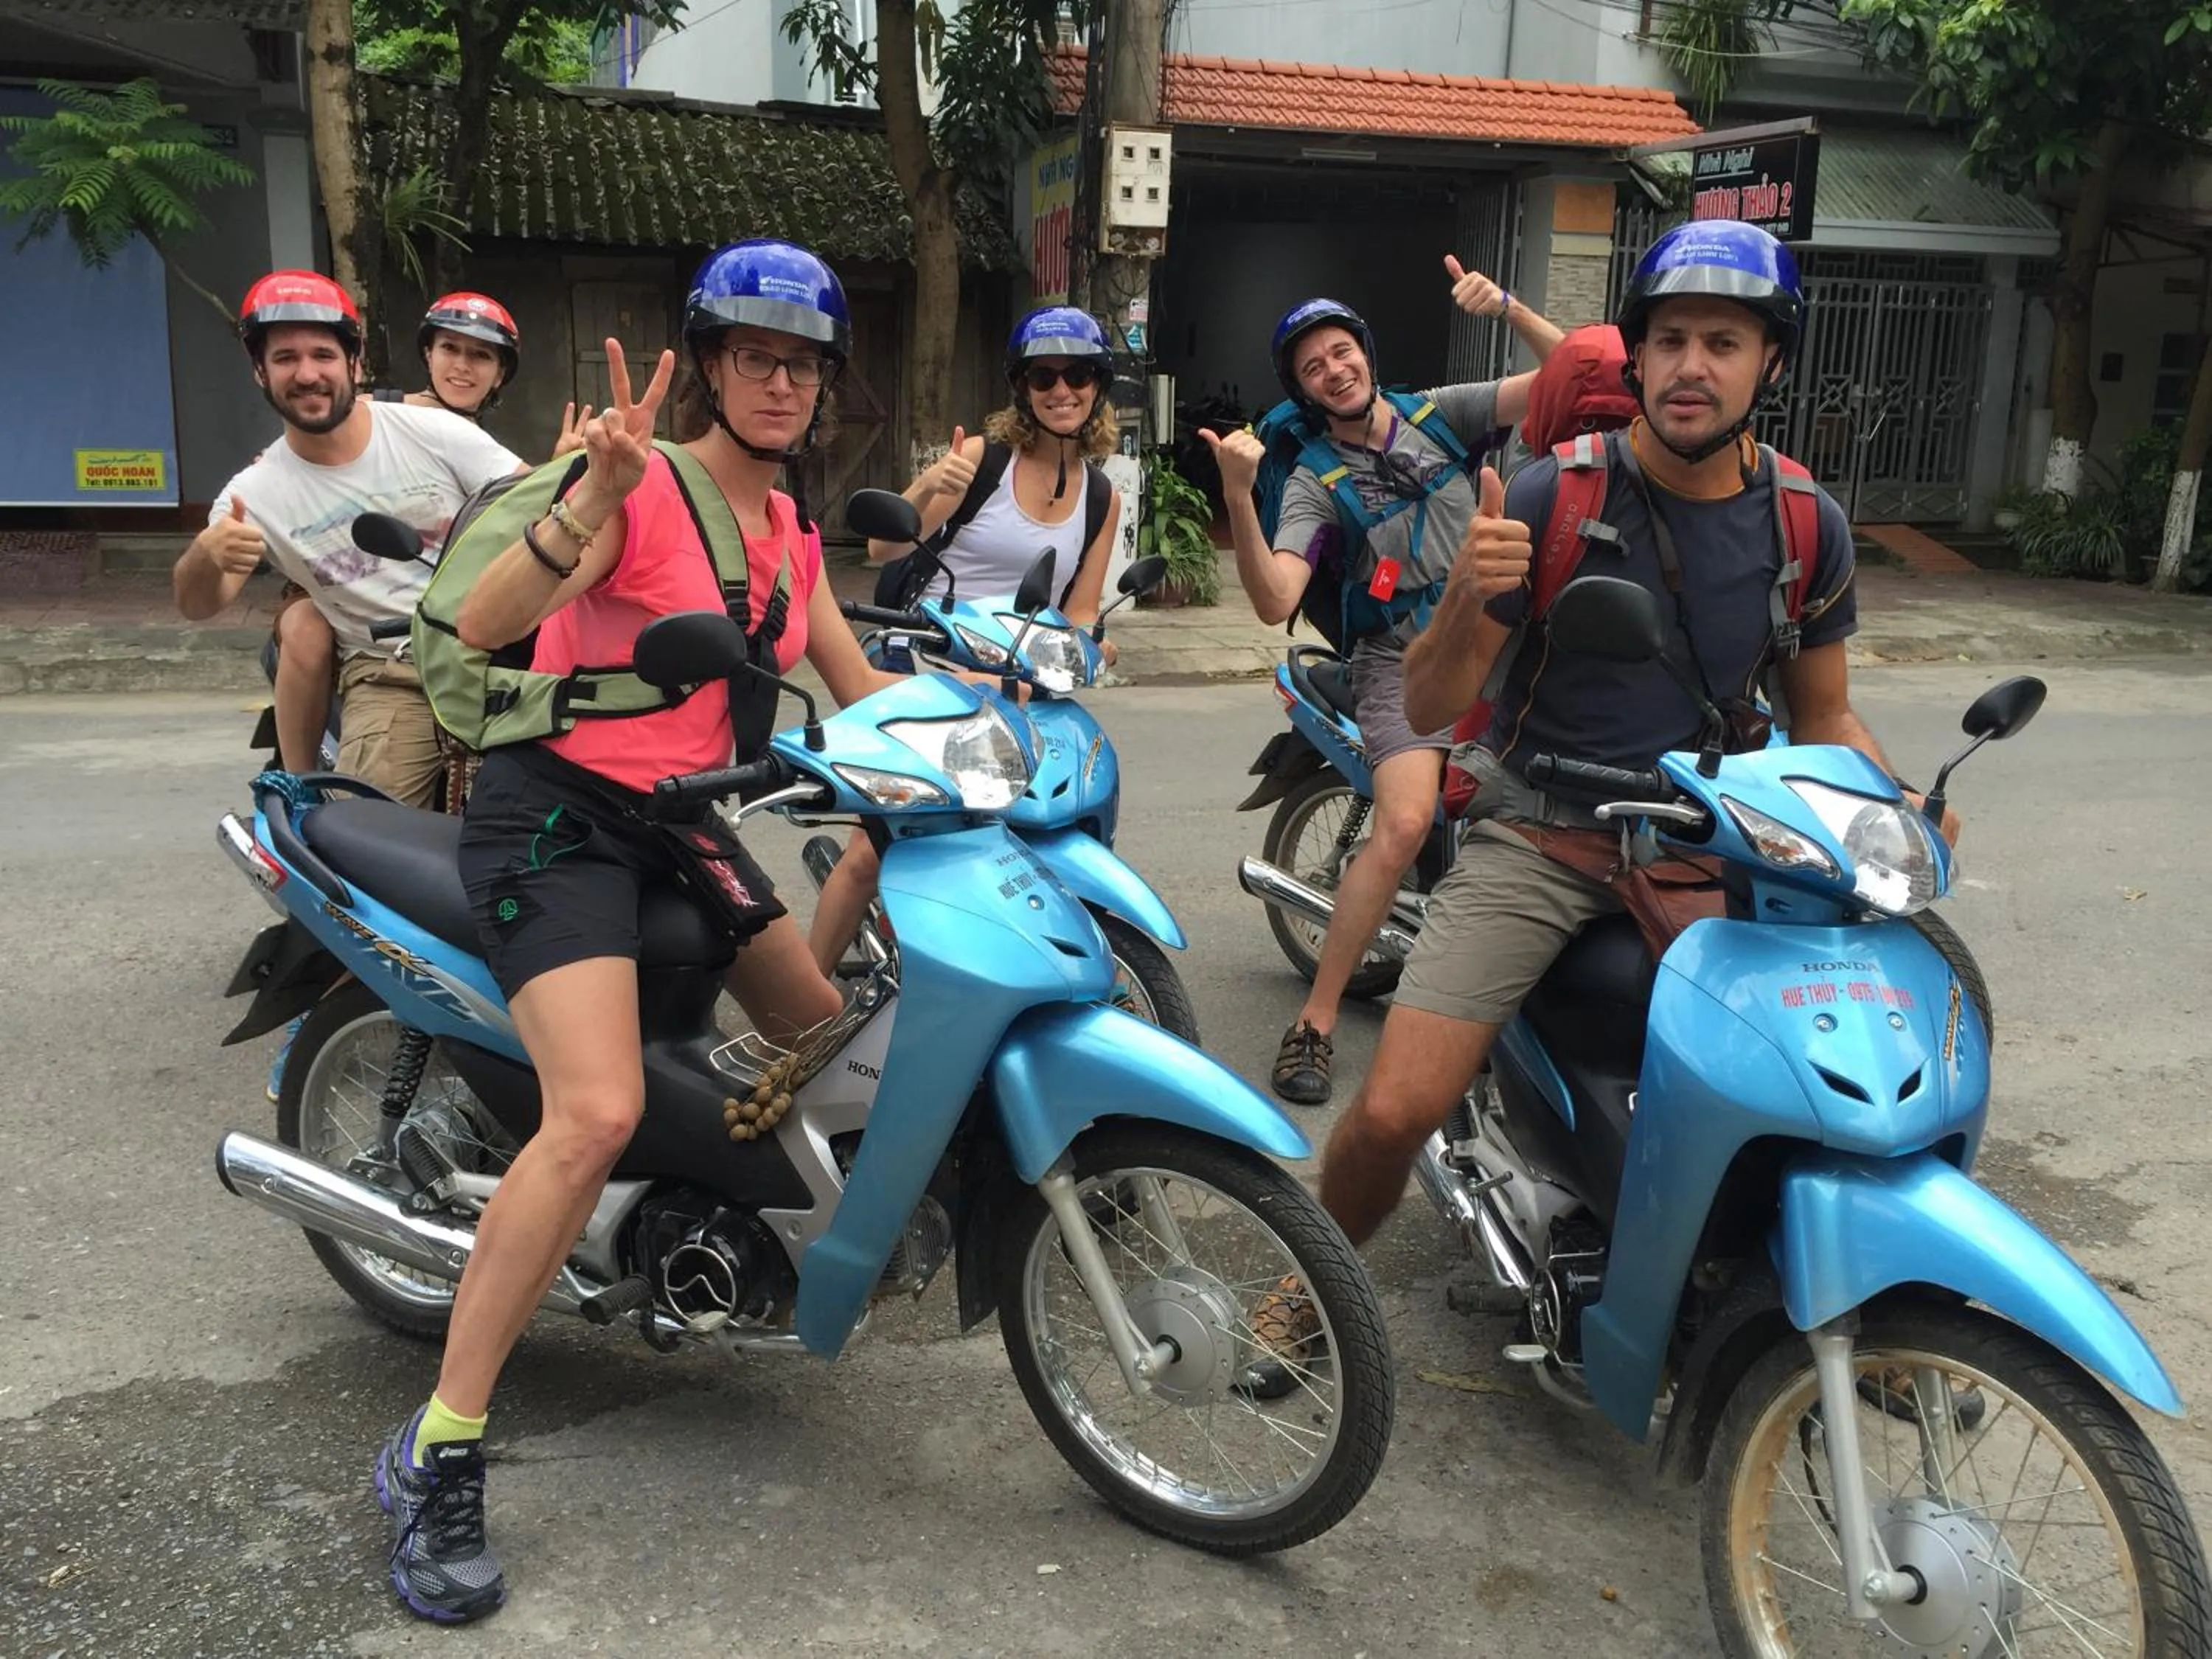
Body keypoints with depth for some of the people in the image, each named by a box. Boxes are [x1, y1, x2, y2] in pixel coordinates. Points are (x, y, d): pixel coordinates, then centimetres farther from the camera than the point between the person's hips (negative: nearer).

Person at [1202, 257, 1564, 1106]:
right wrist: (1239, 497, -28)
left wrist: (1508, 306, -13)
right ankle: (1315, 1022, -17)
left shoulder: (1441, 414, 9)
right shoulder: (1314, 484, 0)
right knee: (1403, 825, -26)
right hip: (1403, 661, -4)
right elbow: (1275, 603, -15)